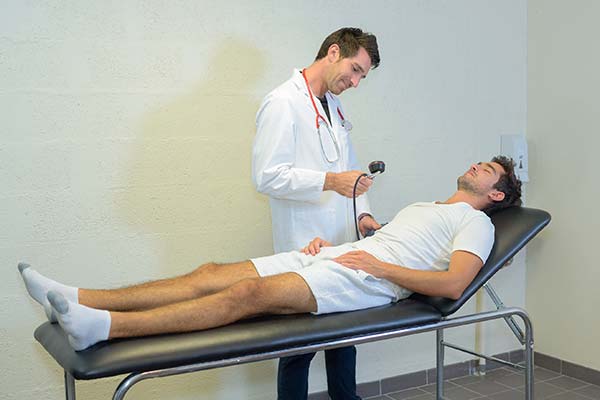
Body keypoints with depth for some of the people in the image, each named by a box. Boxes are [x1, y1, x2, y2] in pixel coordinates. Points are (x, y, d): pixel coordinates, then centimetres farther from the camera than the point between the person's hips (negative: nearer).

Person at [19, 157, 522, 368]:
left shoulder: (476, 222, 9)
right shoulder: (421, 207, 35)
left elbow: (452, 284, -9)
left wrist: (379, 264, -13)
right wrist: (329, 242, 10)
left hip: (368, 280, -8)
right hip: (334, 258, 8)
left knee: (251, 292, -30)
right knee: (214, 273, -10)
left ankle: (101, 326, -40)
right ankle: (79, 302, -16)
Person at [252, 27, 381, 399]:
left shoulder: (335, 108, 17)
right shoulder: (283, 103, -10)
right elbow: (267, 175, -18)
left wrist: (362, 213, 8)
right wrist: (330, 182, -24)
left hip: (342, 243, 8)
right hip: (305, 247, -8)